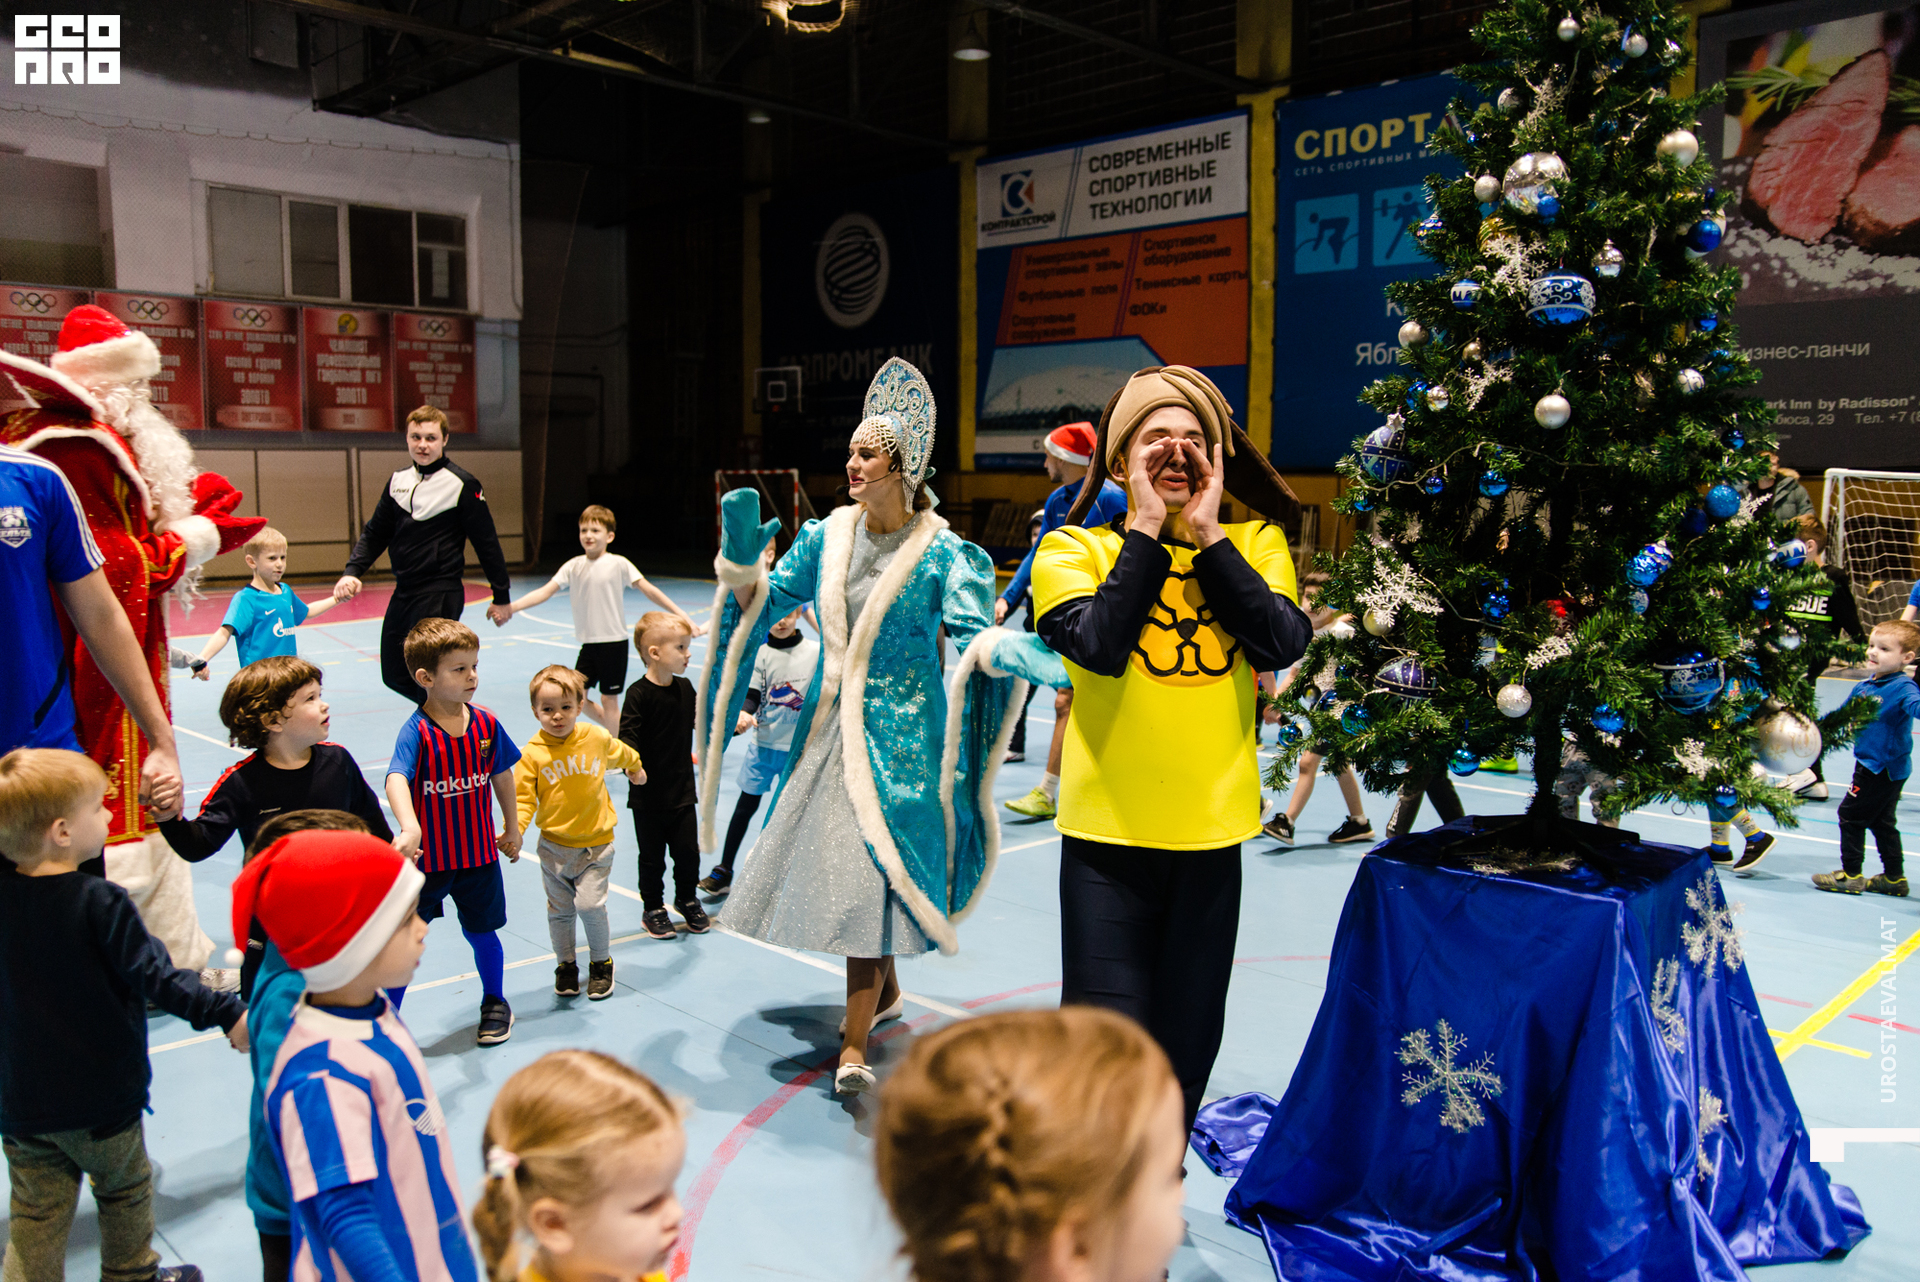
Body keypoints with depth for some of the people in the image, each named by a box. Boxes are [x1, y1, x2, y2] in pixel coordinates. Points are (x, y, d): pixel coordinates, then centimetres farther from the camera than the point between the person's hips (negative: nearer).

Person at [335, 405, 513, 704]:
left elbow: (486, 542, -7)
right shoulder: (399, 480, 8)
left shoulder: (462, 484, -10)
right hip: (403, 594, 7)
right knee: (394, 676, 13)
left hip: (440, 596, -7)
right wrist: (352, 572, 0)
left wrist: (501, 597, -5)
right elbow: (375, 533, 15)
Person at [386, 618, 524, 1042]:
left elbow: (502, 774, 11)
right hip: (426, 857, -3)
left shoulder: (486, 724, -4)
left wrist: (512, 828, 18)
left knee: (482, 932, 16)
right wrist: (409, 827, -53)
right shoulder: (416, 731, -19)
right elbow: (396, 779, -36)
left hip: (479, 853, 3)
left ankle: (495, 1004, 38)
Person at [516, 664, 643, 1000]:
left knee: (590, 904, -10)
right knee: (559, 909, 12)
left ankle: (601, 962, 14)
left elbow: (621, 755, 17)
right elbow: (523, 798, -8)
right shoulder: (532, 754, -10)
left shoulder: (597, 738, -6)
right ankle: (565, 965, 33)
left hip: (595, 843, -1)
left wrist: (635, 767, 36)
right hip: (554, 846, 1)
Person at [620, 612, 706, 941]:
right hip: (648, 793, -5)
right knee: (652, 855, 8)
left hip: (682, 789, 5)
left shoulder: (685, 688, 4)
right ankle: (653, 908, 26)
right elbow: (627, 735, -21)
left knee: (688, 850, 9)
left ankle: (687, 900, 32)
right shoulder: (639, 694, -16)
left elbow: (697, 722, 19)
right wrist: (632, 765, -36)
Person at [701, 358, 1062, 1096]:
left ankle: (853, 1046, 0)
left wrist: (1011, 652, -38)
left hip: (898, 734, -6)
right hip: (830, 724, 6)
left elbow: (974, 631, -18)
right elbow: (762, 602, 12)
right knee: (836, 861, 14)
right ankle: (885, 990, 38)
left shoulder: (939, 553, -10)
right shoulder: (828, 536, 5)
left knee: (872, 874, -8)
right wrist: (742, 559, -6)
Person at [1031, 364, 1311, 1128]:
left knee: (1187, 1049, 15)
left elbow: (1282, 645, -10)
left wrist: (1207, 535, -8)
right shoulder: (1074, 547, 0)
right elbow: (1097, 643, -19)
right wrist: (1147, 531, -12)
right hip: (1108, 834, -3)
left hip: (1211, 834, 3)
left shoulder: (1254, 544, 7)